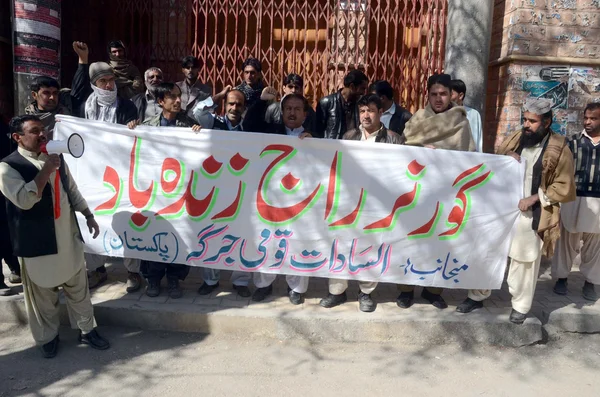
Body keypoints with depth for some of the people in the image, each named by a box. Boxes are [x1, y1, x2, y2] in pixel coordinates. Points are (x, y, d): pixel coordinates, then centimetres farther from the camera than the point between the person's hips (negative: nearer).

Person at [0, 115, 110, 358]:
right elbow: (24, 200, -27)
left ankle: (87, 330, 31)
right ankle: (47, 337, 31)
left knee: (78, 287, 15)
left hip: (68, 237, 5)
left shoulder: (55, 157, 8)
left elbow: (71, 190, 16)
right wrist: (45, 170, -25)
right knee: (42, 294, 11)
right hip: (37, 243, -5)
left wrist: (88, 215, 14)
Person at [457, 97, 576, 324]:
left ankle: (520, 306, 26)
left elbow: (564, 188, -5)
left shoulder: (559, 150, -6)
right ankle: (477, 296, 25)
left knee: (524, 262, 8)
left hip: (531, 216, -4)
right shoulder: (514, 139, 6)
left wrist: (534, 198, -15)